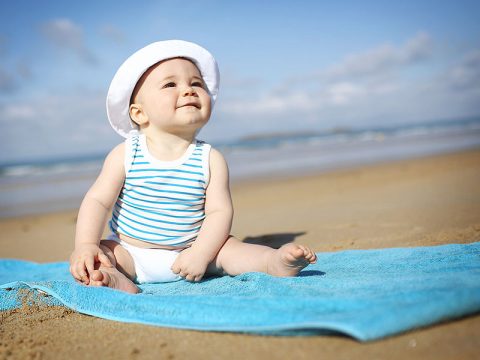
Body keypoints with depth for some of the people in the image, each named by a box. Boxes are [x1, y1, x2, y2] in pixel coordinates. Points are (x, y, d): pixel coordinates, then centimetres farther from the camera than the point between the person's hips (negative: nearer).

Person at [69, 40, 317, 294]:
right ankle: (116, 281, -47)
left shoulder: (211, 159, -9)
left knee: (228, 247, -22)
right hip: (130, 253, 0)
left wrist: (200, 253, -26)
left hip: (186, 252, 1)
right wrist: (86, 246, -23)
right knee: (81, 260, -23)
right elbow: (98, 201, -8)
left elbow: (220, 211, -12)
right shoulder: (125, 154, -9)